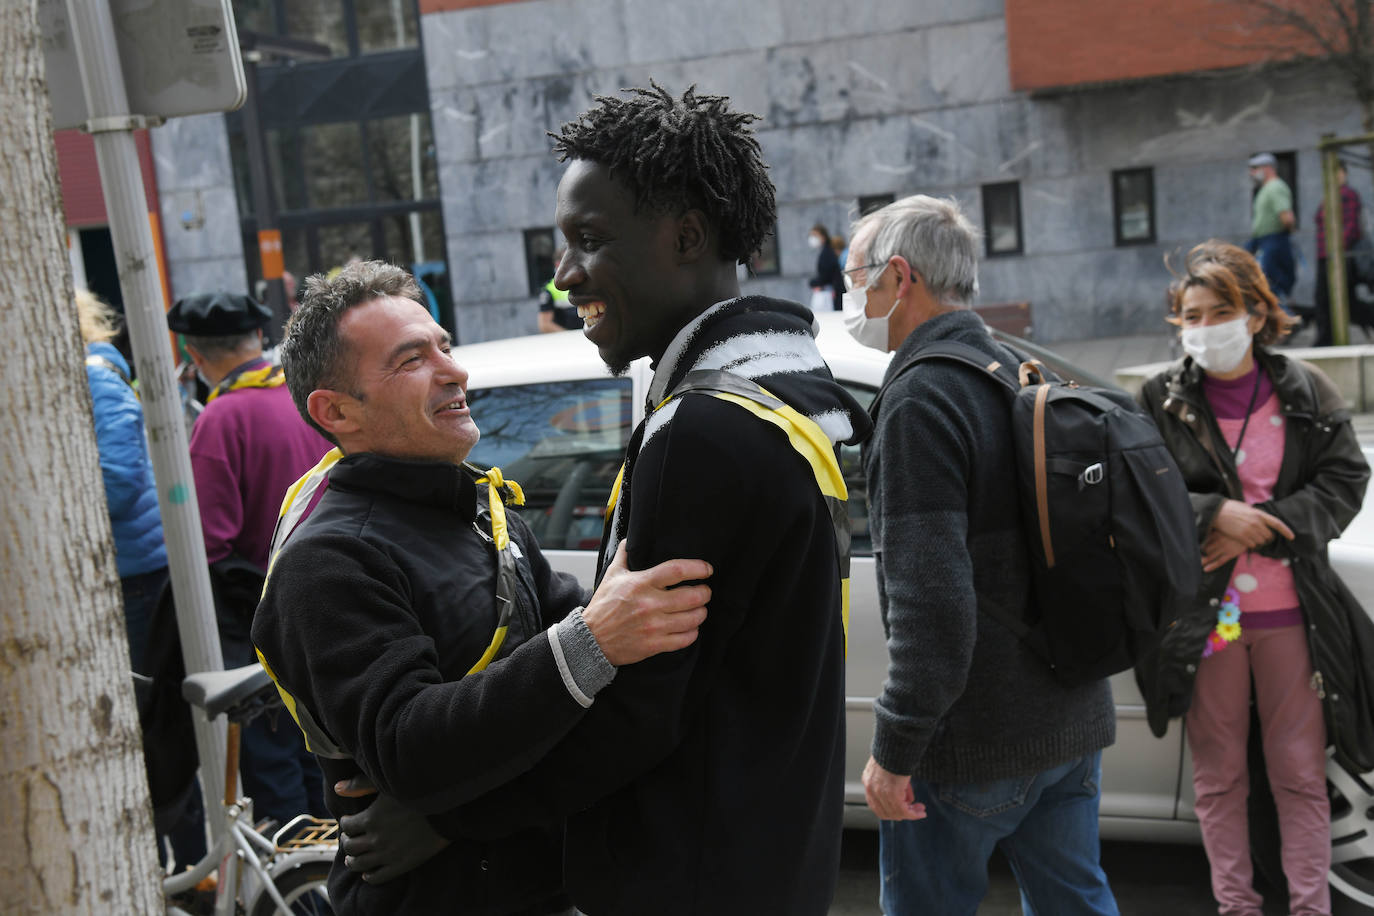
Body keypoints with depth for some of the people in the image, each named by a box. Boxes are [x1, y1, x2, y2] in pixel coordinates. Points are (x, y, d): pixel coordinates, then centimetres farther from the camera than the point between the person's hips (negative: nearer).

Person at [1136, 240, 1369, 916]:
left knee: (1300, 770, 9)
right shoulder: (1161, 401, -3)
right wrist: (1214, 515, -21)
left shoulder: (1305, 392, 1)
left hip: (1290, 609, 1)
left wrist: (1261, 525, -14)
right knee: (1218, 774, 11)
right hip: (1204, 612, -1)